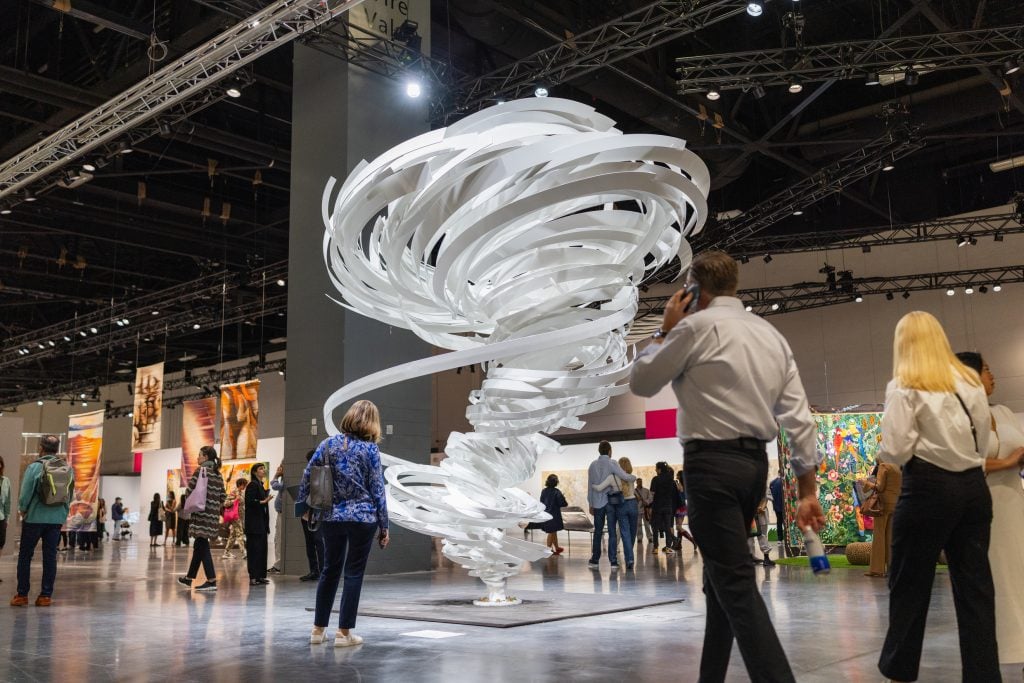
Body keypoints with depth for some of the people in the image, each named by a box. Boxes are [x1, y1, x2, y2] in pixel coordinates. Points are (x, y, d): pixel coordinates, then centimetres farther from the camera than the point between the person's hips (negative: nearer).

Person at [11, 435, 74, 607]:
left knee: (25, 556, 9)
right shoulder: (68, 469, 1)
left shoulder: (34, 467, -11)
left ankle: (22, 594, 11)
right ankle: (46, 595, 8)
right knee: (50, 557, 8)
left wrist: (23, 511, 7)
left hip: (35, 517, -3)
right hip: (57, 519, 3)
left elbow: (25, 494, -11)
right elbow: (70, 496, 3)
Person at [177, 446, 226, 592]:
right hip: (213, 514, 8)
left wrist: (186, 506, 7)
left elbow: (189, 492, -10)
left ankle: (212, 581, -10)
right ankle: (189, 577, 28)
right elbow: (222, 497, 13)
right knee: (199, 545, 17)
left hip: (201, 513, -8)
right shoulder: (218, 475, 13)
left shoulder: (200, 471, -8)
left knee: (202, 545, -6)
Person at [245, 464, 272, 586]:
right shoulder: (252, 485, -9)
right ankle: (253, 577, -7)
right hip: (254, 523, -9)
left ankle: (260, 576, 12)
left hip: (261, 523, 9)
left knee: (262, 549, 8)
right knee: (254, 549, -8)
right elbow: (249, 501, -19)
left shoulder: (260, 485, 18)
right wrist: (263, 501, -22)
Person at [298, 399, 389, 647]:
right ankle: (344, 632, 8)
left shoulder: (328, 444, 3)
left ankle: (318, 629, 22)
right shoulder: (370, 449, -6)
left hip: (331, 517, 4)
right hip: (363, 518, -4)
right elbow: (377, 490, -5)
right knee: (354, 573, 5)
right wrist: (384, 527, 1)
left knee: (330, 570, 16)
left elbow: (307, 477, 3)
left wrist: (302, 505, 16)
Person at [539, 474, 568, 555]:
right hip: (554, 515, -7)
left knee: (553, 532, 20)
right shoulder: (556, 492, -17)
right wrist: (566, 502, 4)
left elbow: (541, 502, 9)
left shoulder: (544, 491, 1)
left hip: (546, 514, 7)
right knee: (552, 532, 4)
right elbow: (562, 503, -17)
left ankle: (556, 547, 32)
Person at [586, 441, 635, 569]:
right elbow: (624, 477, -16)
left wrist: (591, 504, 12)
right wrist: (634, 477, 7)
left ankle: (595, 560, 15)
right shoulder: (612, 463, -7)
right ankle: (613, 561, -2)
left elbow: (590, 486, 6)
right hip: (611, 501, -3)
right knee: (612, 532, 0)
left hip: (598, 502, 3)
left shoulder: (593, 465, 5)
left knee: (598, 532, 11)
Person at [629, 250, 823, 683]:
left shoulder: (698, 326, -8)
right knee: (722, 577, 17)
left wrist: (665, 329, 11)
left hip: (713, 463, -8)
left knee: (736, 585, -7)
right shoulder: (772, 335, 13)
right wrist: (808, 492, 6)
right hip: (754, 463, 8)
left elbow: (640, 383, 1)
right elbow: (799, 419, 6)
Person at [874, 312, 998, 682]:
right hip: (974, 486, 5)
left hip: (929, 488, -5)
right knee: (975, 584, 8)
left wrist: (882, 452, 7)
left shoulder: (904, 386, -9)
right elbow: (984, 439, 13)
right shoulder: (970, 381, 8)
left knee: (909, 583, 7)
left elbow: (896, 450, -13)